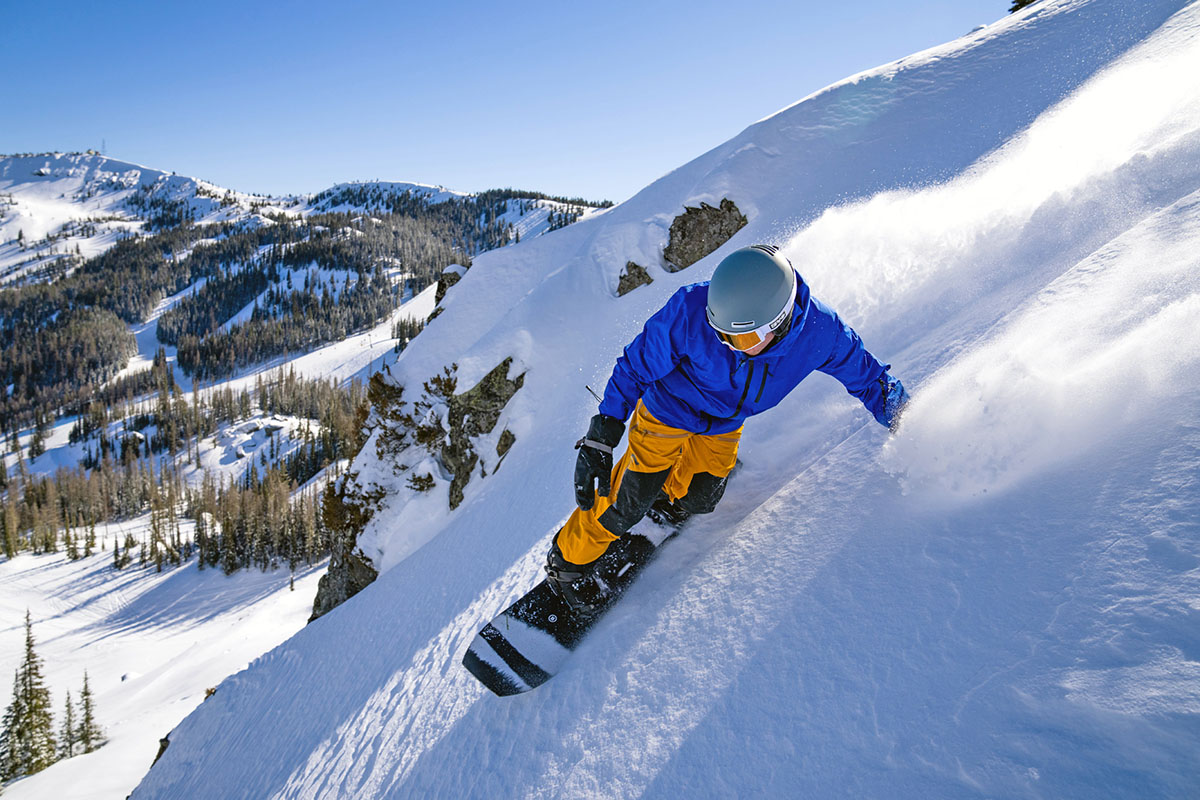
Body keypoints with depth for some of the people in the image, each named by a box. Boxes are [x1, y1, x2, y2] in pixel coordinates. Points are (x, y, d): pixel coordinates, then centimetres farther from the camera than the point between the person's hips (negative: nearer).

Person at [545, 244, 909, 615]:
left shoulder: (819, 332, -29)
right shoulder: (690, 311, -37)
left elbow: (866, 375, -8)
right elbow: (635, 368, -23)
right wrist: (600, 439, -25)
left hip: (725, 425, 4)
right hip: (667, 412, -3)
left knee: (700, 500, 15)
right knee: (628, 503, -4)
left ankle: (668, 496, 50)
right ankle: (567, 563, 21)